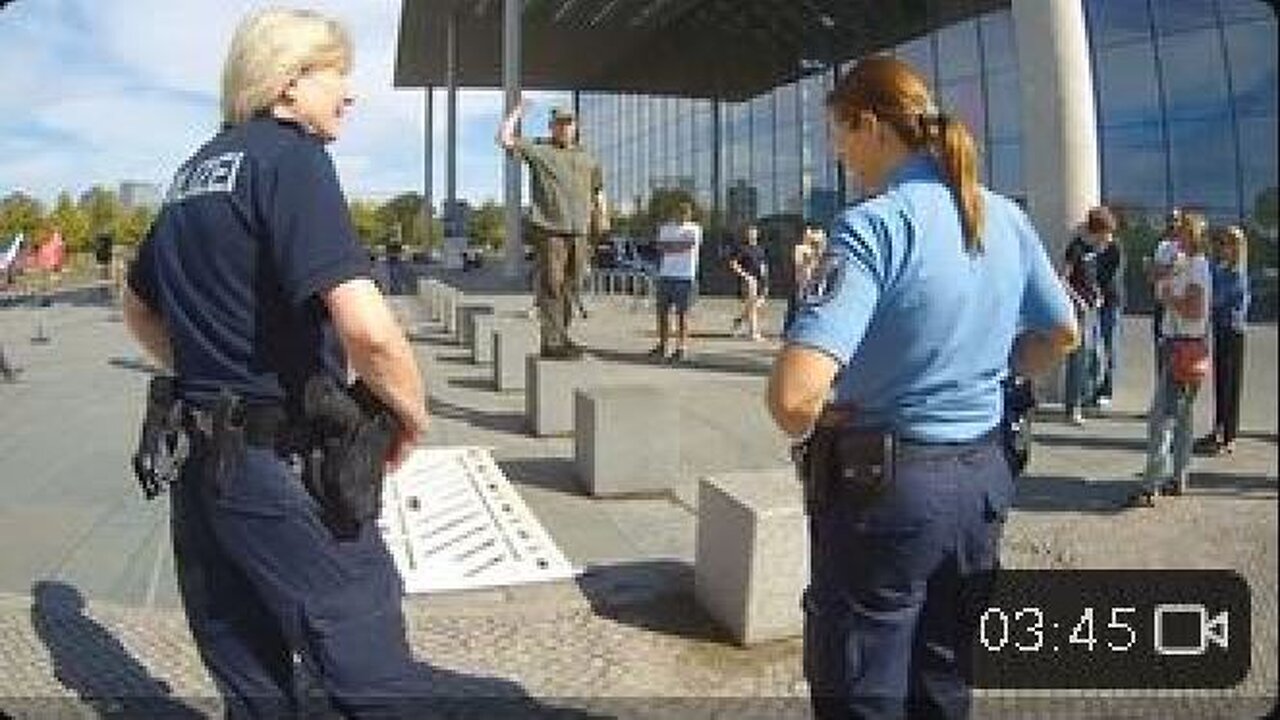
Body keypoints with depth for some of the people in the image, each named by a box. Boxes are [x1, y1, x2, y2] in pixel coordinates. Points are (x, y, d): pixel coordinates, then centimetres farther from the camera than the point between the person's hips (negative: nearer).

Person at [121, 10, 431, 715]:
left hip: (198, 464, 9)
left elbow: (138, 309, 27)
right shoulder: (289, 154, -12)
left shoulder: (193, 173, 14)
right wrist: (413, 413, -10)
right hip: (280, 467, -9)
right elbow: (365, 327, -26)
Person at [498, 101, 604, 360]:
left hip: (579, 231, 5)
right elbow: (505, 139, -4)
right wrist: (517, 112, 3)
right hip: (550, 229, -5)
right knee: (551, 287, -7)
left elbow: (597, 188, 28)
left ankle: (562, 337, 19)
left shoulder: (586, 157, 19)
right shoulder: (538, 149, 4)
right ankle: (551, 342, -4)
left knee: (570, 287, 9)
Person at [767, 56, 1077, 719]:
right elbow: (1060, 335, 16)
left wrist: (810, 428, -11)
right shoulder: (1004, 216, 1)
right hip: (982, 478, 7)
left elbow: (793, 394, -31)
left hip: (883, 485, -7)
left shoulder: (874, 224, -21)